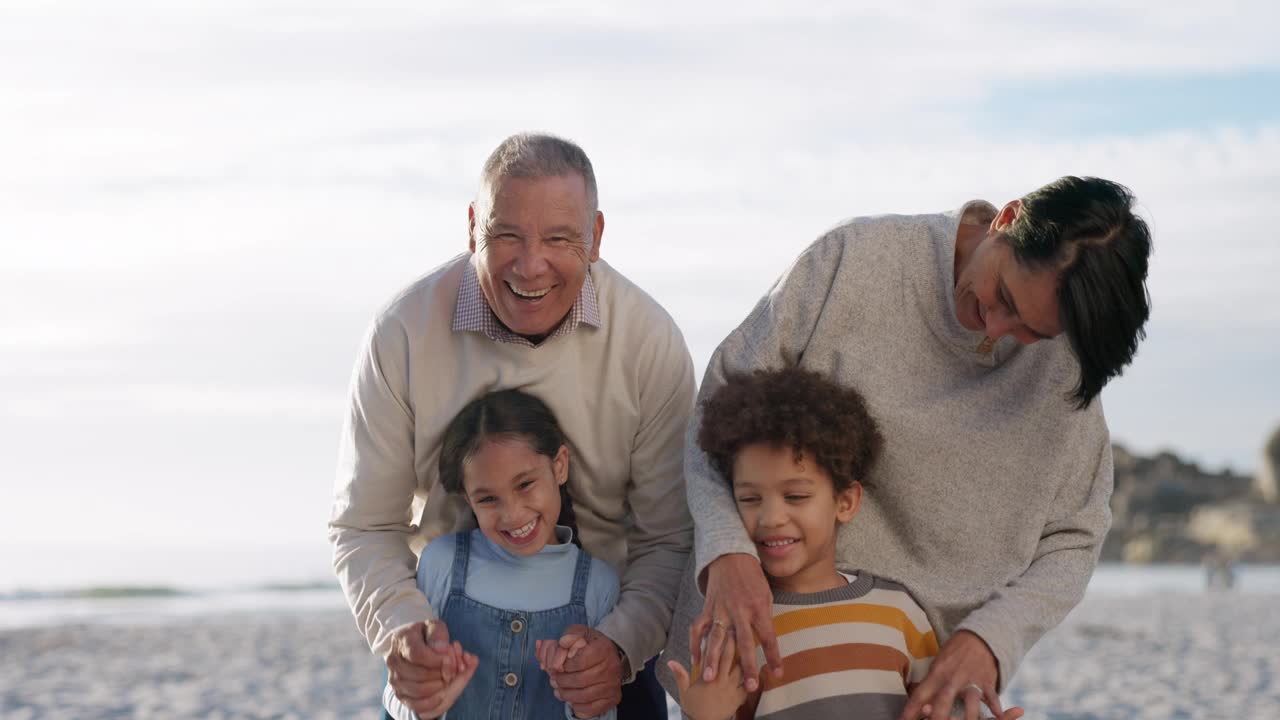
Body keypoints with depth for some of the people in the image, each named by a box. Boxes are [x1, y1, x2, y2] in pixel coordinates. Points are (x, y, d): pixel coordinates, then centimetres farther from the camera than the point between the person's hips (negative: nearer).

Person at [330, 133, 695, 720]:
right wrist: (400, 626, -28)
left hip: (601, 644, 0)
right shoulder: (404, 332, -14)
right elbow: (363, 527, -9)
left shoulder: (649, 340, -13)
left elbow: (669, 539, -11)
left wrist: (622, 644, -29)